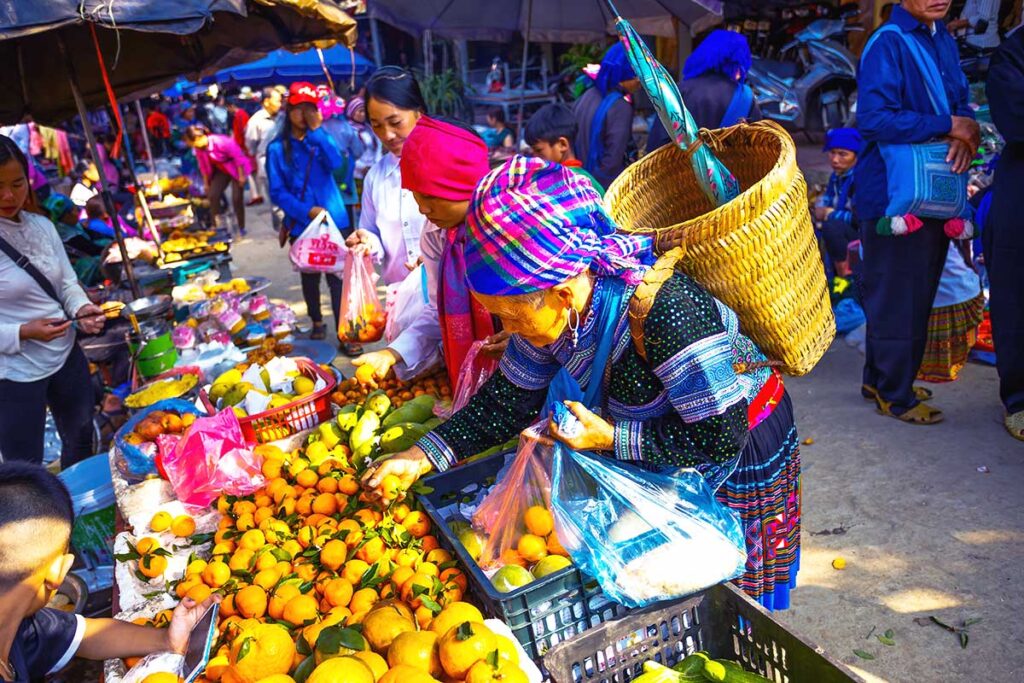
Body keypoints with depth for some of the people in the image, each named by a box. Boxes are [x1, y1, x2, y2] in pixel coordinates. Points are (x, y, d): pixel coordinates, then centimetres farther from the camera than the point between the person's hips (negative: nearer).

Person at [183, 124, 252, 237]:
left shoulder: (221, 141, -32)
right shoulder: (198, 148, -12)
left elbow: (238, 157, -24)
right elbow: (203, 166, 2)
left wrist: (241, 176, -19)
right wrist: (207, 184, 7)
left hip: (236, 169, -6)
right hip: (221, 170, 6)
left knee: (236, 198, -9)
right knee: (212, 195, -6)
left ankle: (241, 228, 7)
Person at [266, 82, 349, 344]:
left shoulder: (322, 138, 4)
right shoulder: (277, 148, -2)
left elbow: (335, 163, -16)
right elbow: (277, 192, -5)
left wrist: (316, 131, -20)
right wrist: (307, 211, -16)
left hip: (332, 219, 0)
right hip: (300, 224, 0)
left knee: (337, 276, -6)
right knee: (309, 277, 15)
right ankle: (317, 322, 35)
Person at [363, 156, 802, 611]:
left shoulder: (664, 313, -39)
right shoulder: (552, 308, -16)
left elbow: (723, 440, -32)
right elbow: (508, 402, -6)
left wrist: (611, 439, -31)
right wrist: (421, 457, -14)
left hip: (740, 462, -6)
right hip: (658, 464, 7)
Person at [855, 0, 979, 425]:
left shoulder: (944, 40, 13)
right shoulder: (887, 44, -12)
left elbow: (962, 105, 16)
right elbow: (874, 118, -23)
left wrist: (966, 134, -8)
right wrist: (948, 126, -17)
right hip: (894, 195, -8)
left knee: (918, 294, 15)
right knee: (896, 297, -1)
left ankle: (880, 379, 29)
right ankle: (895, 395, 13)